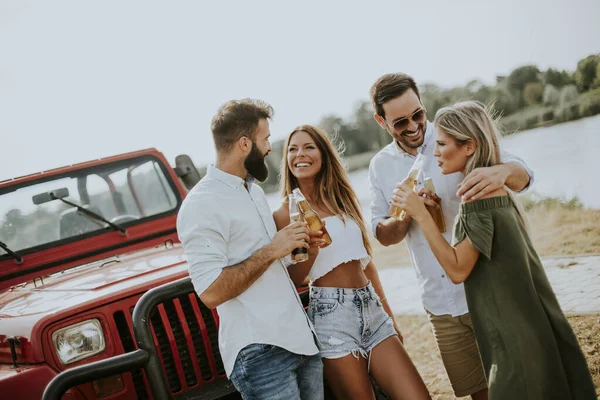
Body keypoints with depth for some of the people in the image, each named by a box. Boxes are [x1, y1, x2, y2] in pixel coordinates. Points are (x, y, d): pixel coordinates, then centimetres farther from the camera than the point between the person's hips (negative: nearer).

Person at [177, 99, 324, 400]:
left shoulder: (254, 190, 14)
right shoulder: (203, 204, -14)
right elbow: (211, 292, -21)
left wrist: (293, 246, 9)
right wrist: (271, 251, -18)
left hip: (300, 337, 8)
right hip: (260, 353, -8)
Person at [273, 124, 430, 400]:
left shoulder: (342, 199, 14)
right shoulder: (284, 215, -2)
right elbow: (289, 282, -5)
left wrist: (388, 314, 21)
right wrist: (310, 248, -22)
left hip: (372, 310, 5)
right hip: (332, 315, -5)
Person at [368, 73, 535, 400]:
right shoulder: (380, 166, 6)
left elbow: (522, 174, -13)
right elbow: (383, 235, 8)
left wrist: (502, 170, -38)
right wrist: (406, 215, -16)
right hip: (443, 306, 3)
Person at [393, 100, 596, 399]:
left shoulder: (480, 194, -20)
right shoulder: (492, 186, 9)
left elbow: (457, 269, -19)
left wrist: (421, 215, -18)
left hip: (514, 327, -9)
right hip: (518, 320, 9)